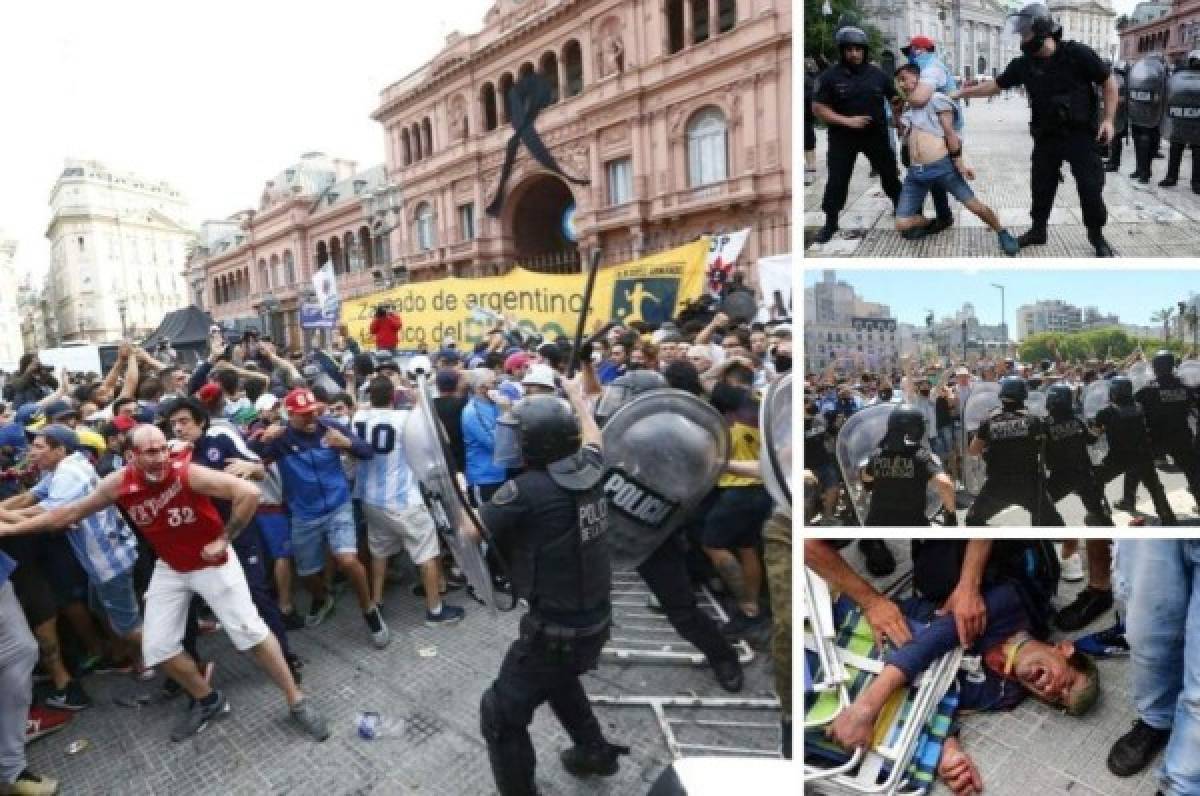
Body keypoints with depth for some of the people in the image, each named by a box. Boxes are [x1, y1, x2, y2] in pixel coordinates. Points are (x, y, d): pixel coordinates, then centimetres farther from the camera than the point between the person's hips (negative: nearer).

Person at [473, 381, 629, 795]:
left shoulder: (527, 489, -24)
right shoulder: (589, 469, -5)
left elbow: (471, 530, -9)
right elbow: (591, 436, 20)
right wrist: (576, 397, 36)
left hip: (557, 630, -8)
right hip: (597, 619, 8)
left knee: (500, 714, 8)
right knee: (558, 678, 34)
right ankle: (596, 751, 50)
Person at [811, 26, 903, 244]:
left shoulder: (876, 73, 2)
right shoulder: (830, 76, -7)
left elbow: (894, 97, 14)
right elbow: (818, 107, -11)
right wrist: (847, 121, -18)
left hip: (876, 133, 3)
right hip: (843, 136, -2)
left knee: (889, 173, 10)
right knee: (837, 179, -3)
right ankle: (831, 223, 9)